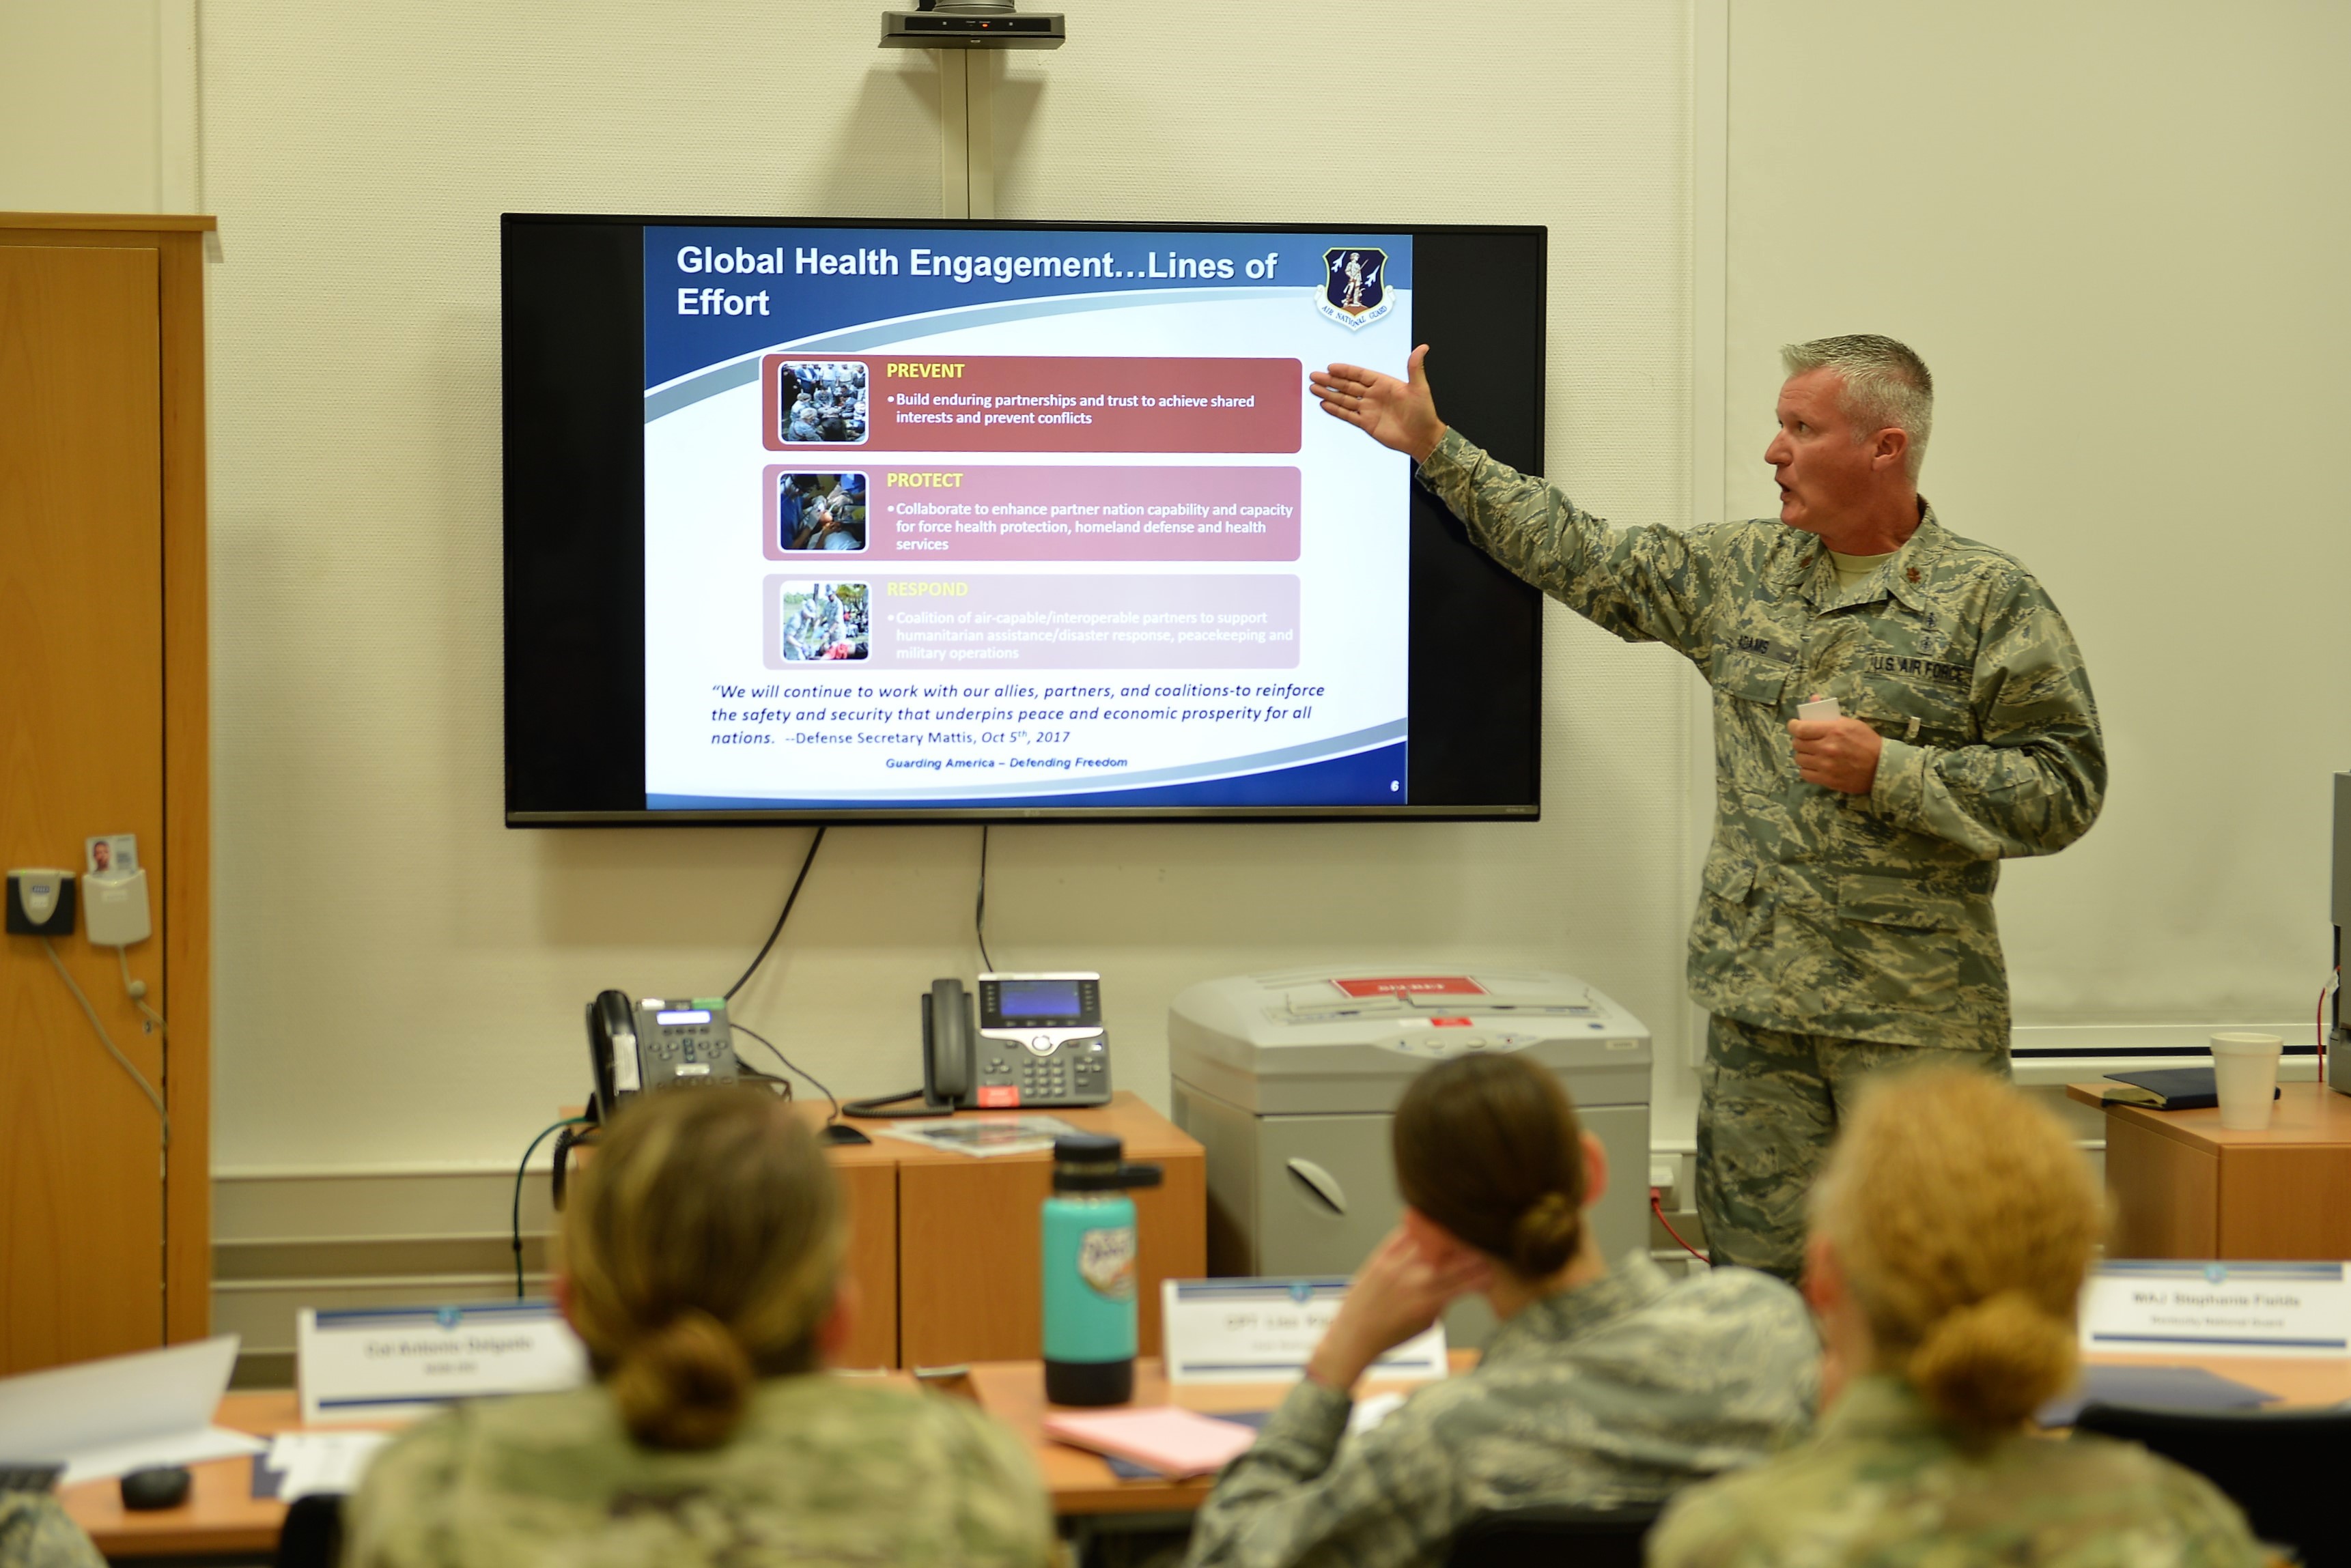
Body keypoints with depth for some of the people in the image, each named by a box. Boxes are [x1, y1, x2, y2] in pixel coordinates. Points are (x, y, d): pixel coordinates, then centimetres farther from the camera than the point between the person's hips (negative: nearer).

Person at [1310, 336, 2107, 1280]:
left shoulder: (1992, 599, -3)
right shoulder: (1742, 571, 11)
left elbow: (2065, 789, -8)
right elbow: (1581, 557, 17)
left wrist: (1889, 773, -15)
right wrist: (1436, 449, 16)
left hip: (1918, 1022, -4)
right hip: (1757, 1005, 4)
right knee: (1759, 1276, 7)